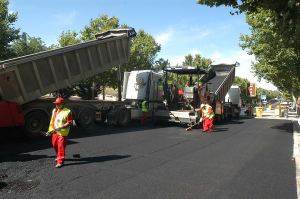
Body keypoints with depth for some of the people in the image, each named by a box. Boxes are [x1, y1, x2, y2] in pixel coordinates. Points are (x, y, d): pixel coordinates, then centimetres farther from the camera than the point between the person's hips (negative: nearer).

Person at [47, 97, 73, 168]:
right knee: (54, 145, 18)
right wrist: (50, 130, 13)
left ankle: (60, 161, -1)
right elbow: (52, 121, 18)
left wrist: (61, 127, -24)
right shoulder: (54, 110, 11)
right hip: (55, 131, 8)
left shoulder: (67, 112, -13)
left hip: (62, 132, -8)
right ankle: (59, 156, 41)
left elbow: (70, 122, -17)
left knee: (61, 146, -7)